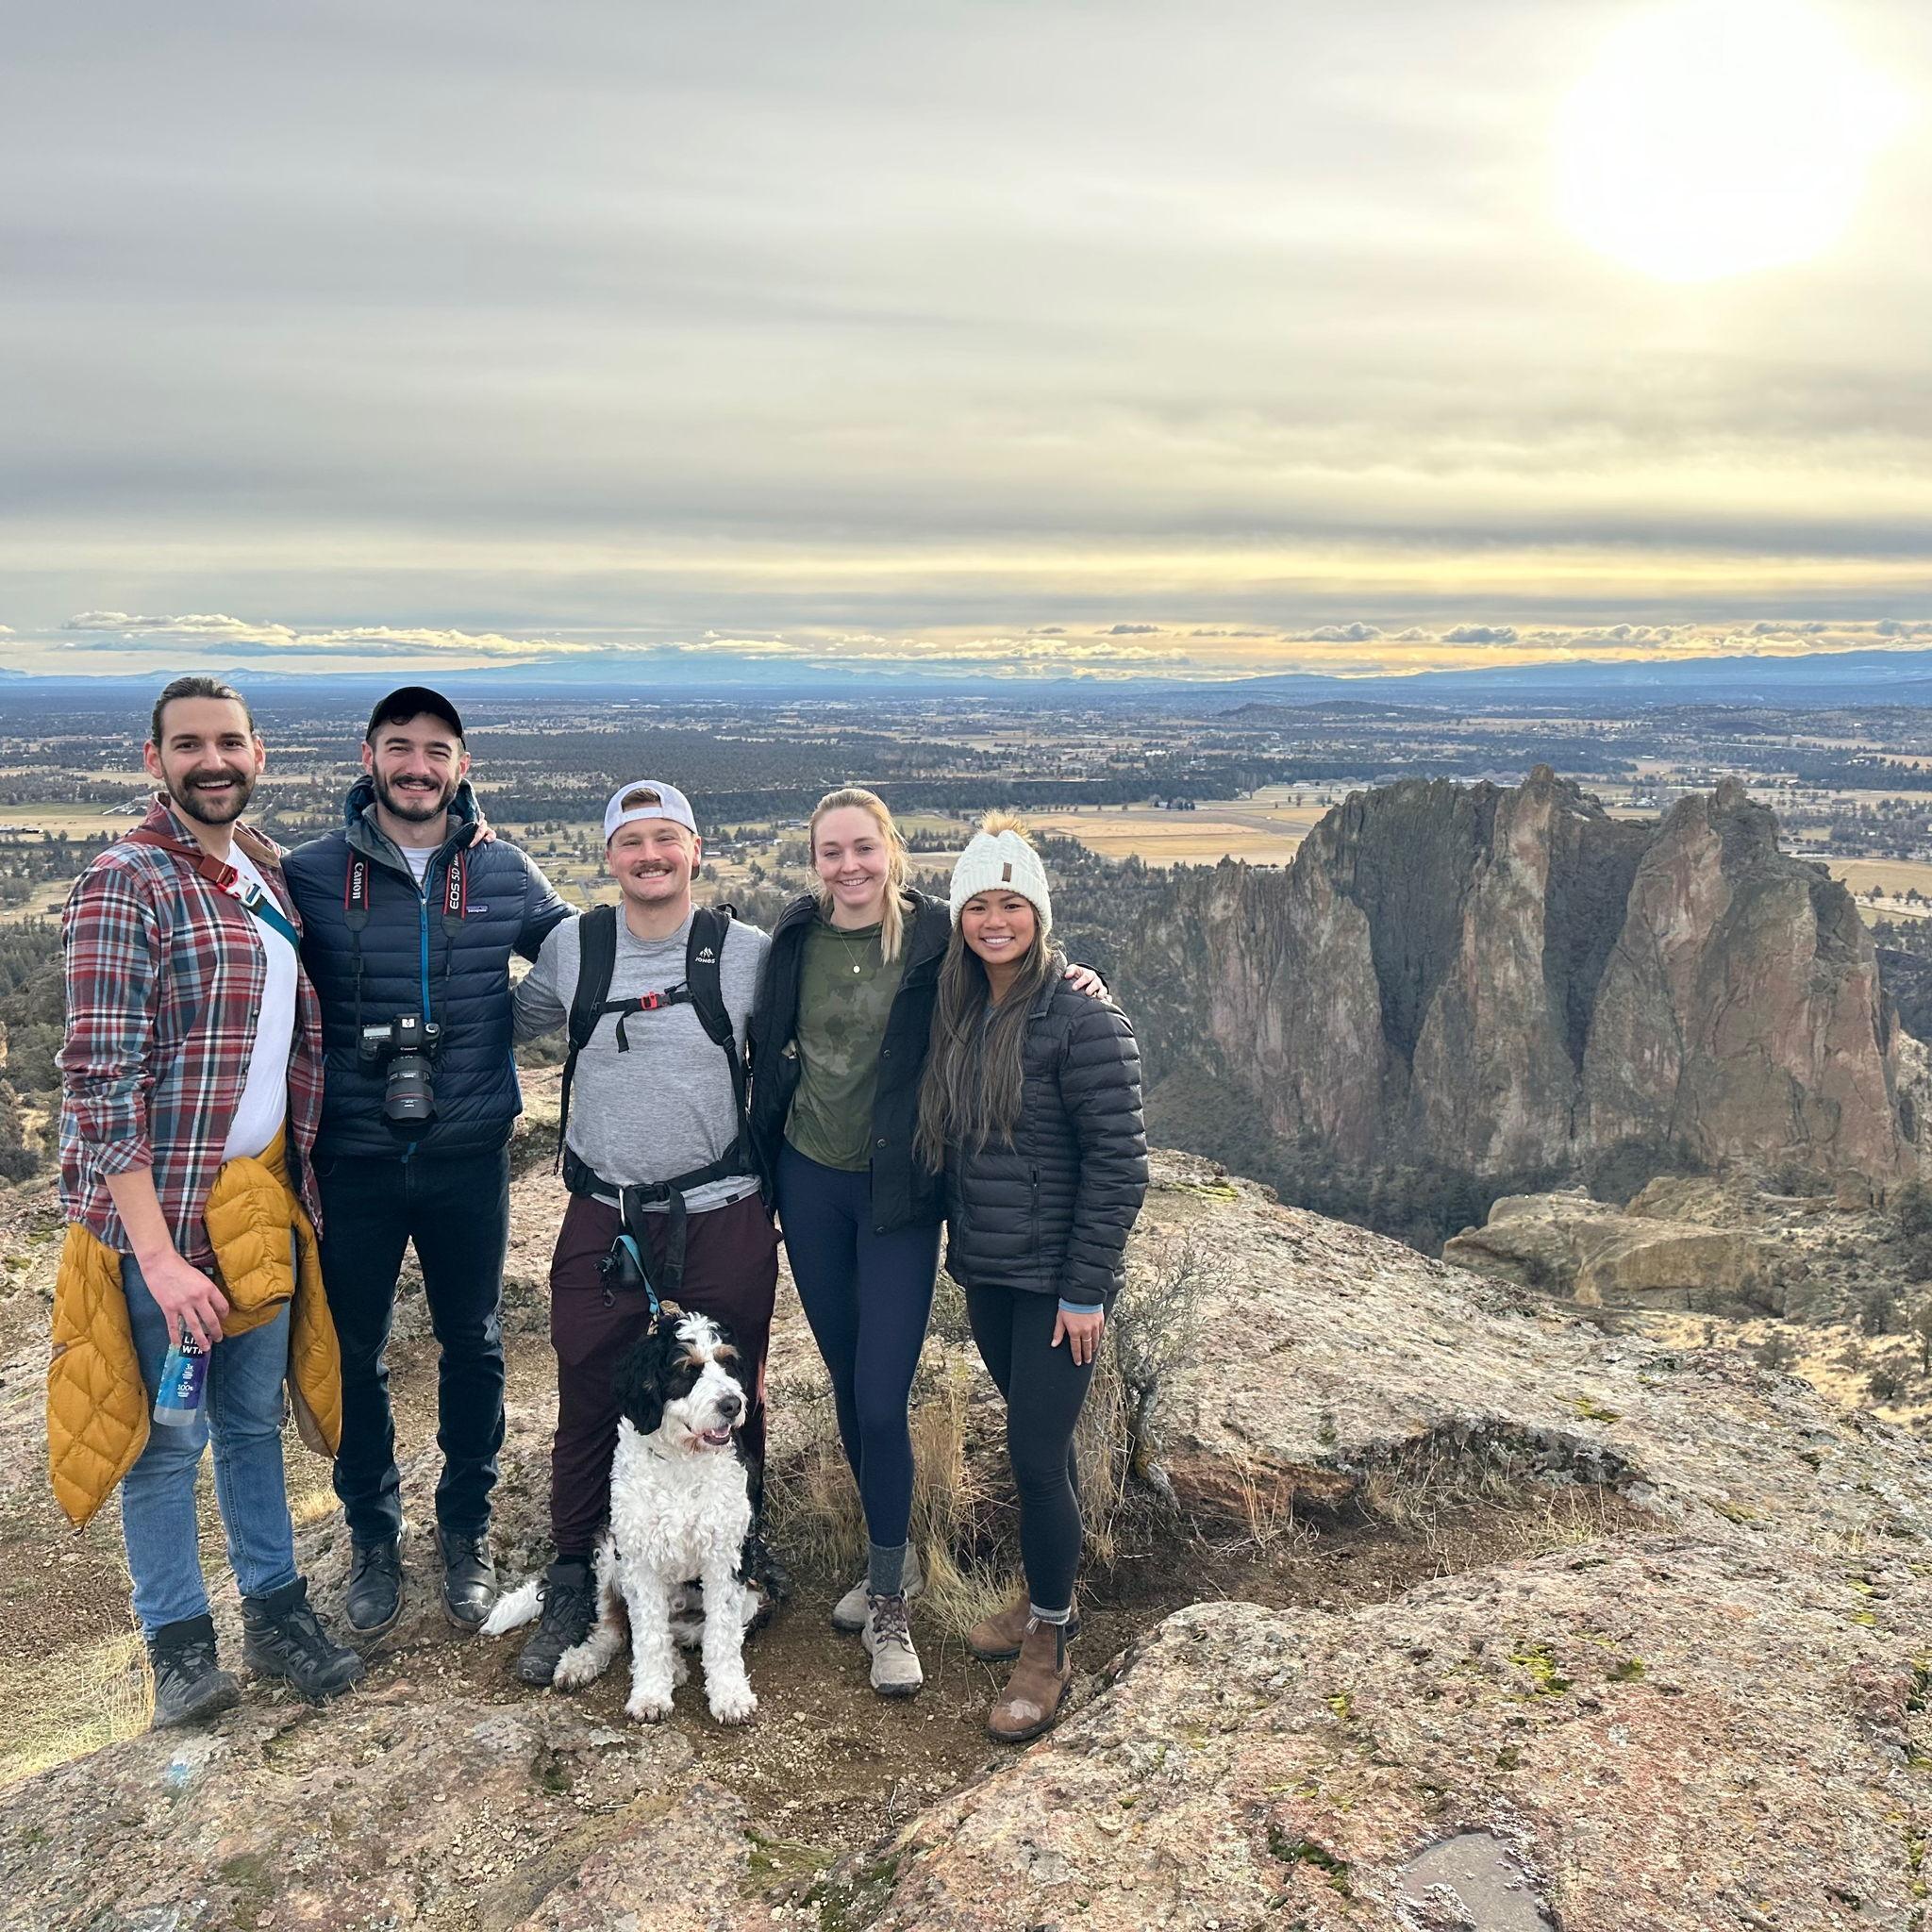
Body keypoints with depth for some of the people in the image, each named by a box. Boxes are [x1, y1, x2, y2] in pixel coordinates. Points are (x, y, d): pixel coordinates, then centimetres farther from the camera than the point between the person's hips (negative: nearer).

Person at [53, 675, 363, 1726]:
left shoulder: (270, 872, 8)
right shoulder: (126, 883, -14)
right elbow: (102, 1076, -18)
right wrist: (157, 1253, -21)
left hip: (265, 1195, 6)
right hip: (163, 1209, -6)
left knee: (254, 1417, 17)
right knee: (168, 1432, 7)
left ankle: (275, 1612, 32)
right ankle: (179, 1639, 25)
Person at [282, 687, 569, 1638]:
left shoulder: (504, 873, -1)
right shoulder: (310, 873, -4)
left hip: (468, 1156, 1)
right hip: (352, 1159, -1)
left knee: (473, 1346, 13)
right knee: (355, 1353, 12)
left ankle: (466, 1529, 33)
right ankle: (372, 1534, 33)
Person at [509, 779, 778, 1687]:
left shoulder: (747, 952, -3)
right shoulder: (570, 947, 2)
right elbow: (512, 1026, 19)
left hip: (722, 1221, -1)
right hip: (603, 1223, 1)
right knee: (587, 1405, 8)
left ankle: (739, 1569, 33)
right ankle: (570, 1585, 27)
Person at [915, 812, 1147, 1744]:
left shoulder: (1081, 1018, -16)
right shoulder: (958, 1012, 5)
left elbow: (1118, 1159, -16)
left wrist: (1086, 1289, -16)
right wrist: (960, 1244, 13)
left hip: (1055, 1279, -6)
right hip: (985, 1271, 6)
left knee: (1036, 1451, -3)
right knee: (1035, 1439, 18)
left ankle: (1048, 1648, 13)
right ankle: (1045, 1597, 34)